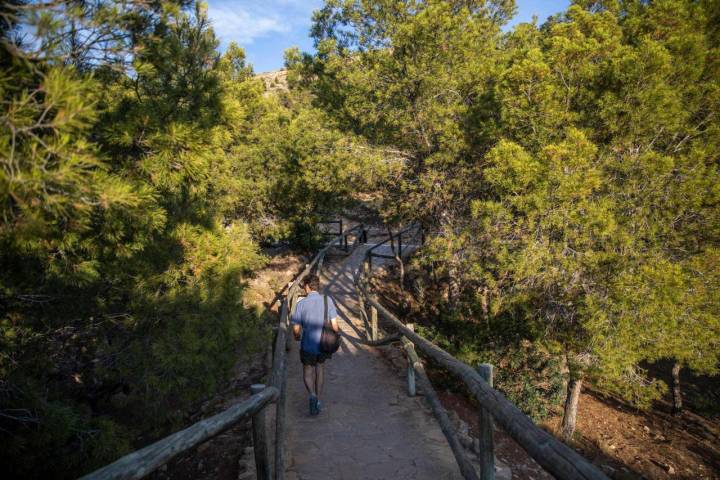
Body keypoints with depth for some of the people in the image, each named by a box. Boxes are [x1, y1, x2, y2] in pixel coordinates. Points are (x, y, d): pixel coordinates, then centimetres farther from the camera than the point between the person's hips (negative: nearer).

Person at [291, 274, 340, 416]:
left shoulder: (301, 303, -12)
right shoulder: (328, 300, -7)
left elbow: (296, 329, -8)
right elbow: (334, 325, -6)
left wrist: (297, 337, 15)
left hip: (308, 346, -2)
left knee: (308, 372, 19)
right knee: (319, 366, 28)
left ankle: (312, 394, -8)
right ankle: (318, 400, 28)